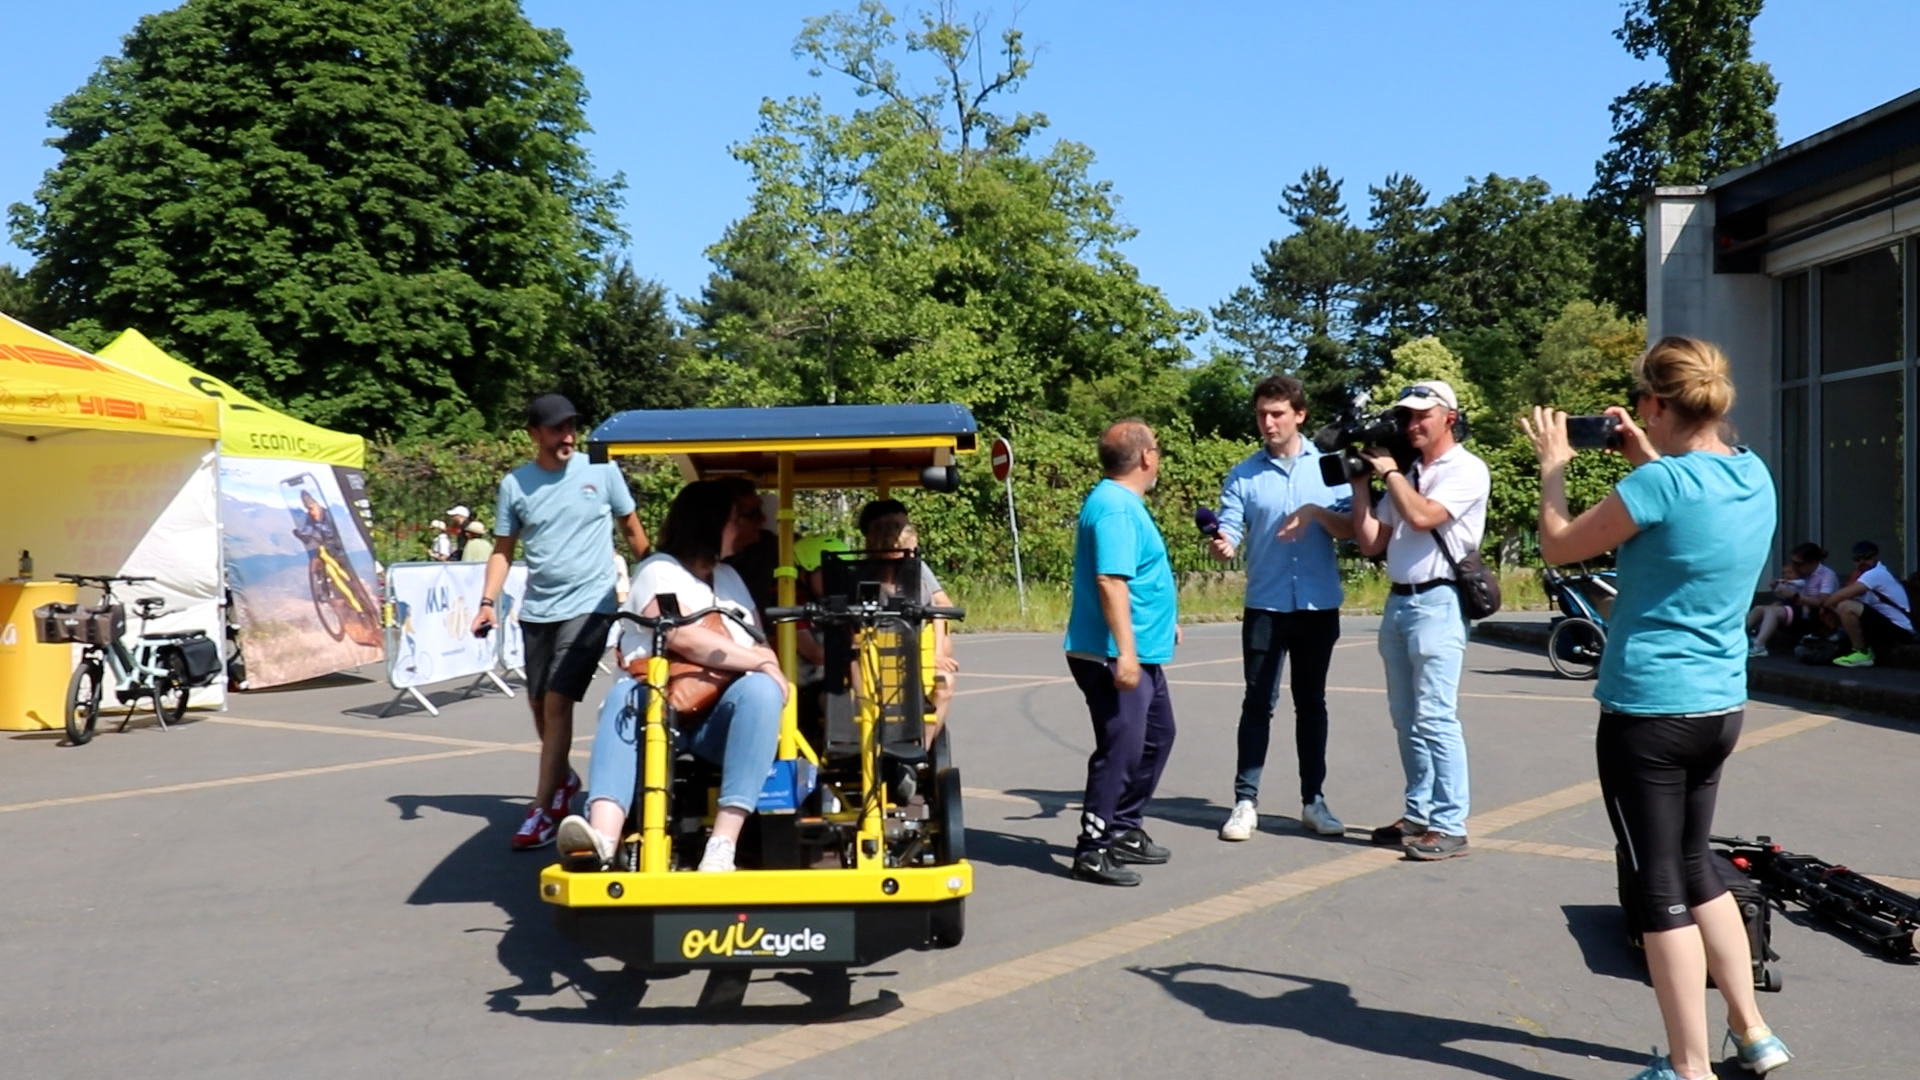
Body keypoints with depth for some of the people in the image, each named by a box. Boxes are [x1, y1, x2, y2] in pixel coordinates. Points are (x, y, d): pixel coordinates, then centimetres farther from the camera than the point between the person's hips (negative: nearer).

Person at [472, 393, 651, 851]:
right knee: (539, 704, 16)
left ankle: (543, 811, -4)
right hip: (537, 609, 4)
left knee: (558, 704, -11)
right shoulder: (515, 483, 1)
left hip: (588, 605, -4)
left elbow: (632, 528, 6)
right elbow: (502, 551, 6)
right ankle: (563, 778, 41)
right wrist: (488, 602, -6)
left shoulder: (601, 470, -4)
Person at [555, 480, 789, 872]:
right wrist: (759, 660, -12)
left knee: (760, 689, -28)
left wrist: (769, 667, -9)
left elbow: (763, 646, 15)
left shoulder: (731, 577, 22)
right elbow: (684, 638, -15)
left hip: (720, 722, 3)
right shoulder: (659, 571, 3)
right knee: (624, 698, -34)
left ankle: (723, 844, -40)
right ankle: (603, 837, -57)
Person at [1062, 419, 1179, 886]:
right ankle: (1093, 849, 0)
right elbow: (1110, 582, -27)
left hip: (1140, 654, 11)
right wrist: (1125, 652, -30)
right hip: (1115, 657, -11)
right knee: (1122, 748, -7)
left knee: (1156, 735, 18)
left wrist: (1164, 620, 31)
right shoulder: (1115, 507, -18)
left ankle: (1124, 831, 28)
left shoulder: (1123, 502, 15)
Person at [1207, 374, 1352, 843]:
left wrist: (1317, 512, -18)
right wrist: (1221, 545, -31)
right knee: (1258, 704, 1)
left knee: (1311, 702, 11)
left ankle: (1313, 799, 20)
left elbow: (1352, 529, -1)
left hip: (1319, 605, 1)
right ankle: (1245, 802, 6)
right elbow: (1229, 536, -9)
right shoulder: (1243, 475, 0)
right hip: (1265, 606, -1)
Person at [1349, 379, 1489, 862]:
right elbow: (1370, 542, 12)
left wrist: (1388, 469, -7)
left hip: (1436, 602, -8)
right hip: (1398, 601, 8)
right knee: (1406, 719, 11)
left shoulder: (1467, 470, -4)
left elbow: (1422, 516, -20)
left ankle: (1450, 826, -6)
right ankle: (1419, 814, 19)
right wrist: (1361, 478, 6)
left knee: (1435, 719, -10)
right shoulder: (1405, 474, 17)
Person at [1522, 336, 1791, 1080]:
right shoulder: (1754, 476, 3)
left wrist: (1554, 466, 5)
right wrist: (1648, 459, 18)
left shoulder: (1662, 482, -20)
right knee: (1695, 866, 23)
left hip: (1648, 712, -8)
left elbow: (1559, 548, -7)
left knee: (1659, 885, 2)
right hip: (1719, 707, 8)